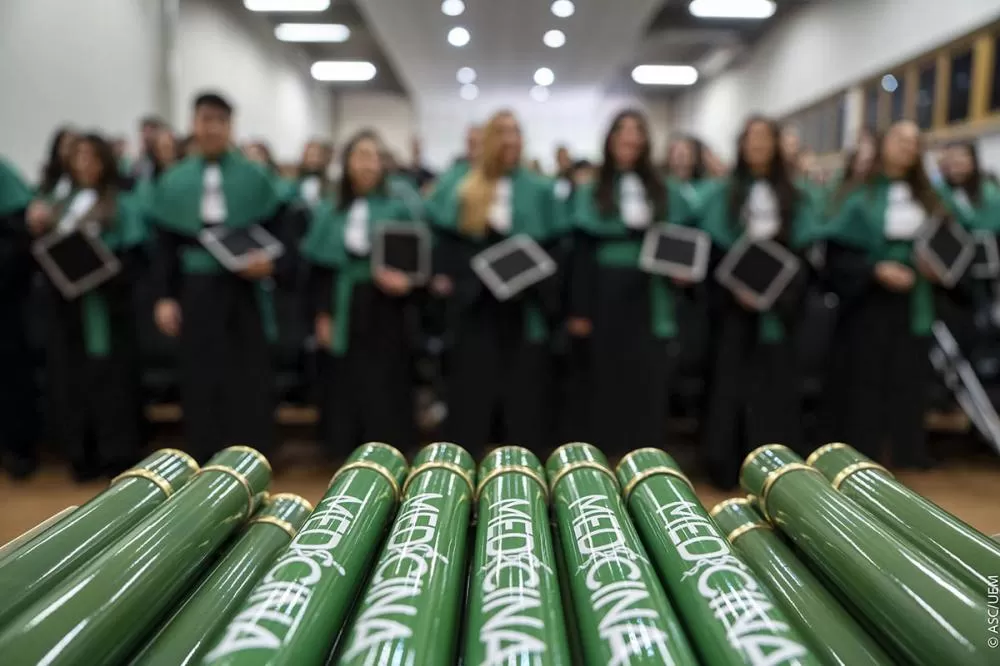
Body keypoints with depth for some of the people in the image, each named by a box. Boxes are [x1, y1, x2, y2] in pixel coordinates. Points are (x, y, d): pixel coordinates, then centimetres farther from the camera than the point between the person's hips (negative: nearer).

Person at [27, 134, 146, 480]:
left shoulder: (121, 205, 1)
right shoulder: (59, 204, 14)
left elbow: (133, 257, -6)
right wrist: (37, 230, -4)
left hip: (107, 306, -4)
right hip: (66, 305, 5)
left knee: (110, 378, -2)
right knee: (71, 380, 6)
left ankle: (117, 456, 7)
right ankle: (82, 456, 17)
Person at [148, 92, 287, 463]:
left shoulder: (255, 177, 4)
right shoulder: (173, 181, 10)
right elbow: (165, 246, 8)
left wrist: (271, 263, -17)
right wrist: (165, 297, 1)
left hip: (244, 290, -1)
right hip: (196, 292, 2)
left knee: (250, 380, 1)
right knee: (201, 383, 6)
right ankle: (205, 467, 18)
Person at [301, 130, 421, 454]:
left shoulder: (398, 209, 1)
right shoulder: (329, 212, 9)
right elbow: (319, 266, 8)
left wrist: (405, 281, -22)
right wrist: (322, 314, 2)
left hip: (385, 312, -2)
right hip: (344, 311, 3)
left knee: (386, 389, 0)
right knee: (347, 387, 7)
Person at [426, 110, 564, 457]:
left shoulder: (539, 189, 7)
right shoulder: (460, 187, 8)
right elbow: (444, 236, 8)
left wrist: (544, 286, -10)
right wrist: (441, 275, -6)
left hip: (523, 303, 0)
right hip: (473, 299, 0)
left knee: (522, 382, 4)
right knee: (472, 379, 4)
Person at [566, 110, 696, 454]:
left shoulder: (665, 192, 12)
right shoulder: (592, 193, 5)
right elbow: (581, 253, 1)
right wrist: (579, 308, -5)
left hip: (650, 296, 2)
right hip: (608, 295, -1)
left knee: (649, 377, 2)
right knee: (607, 376, 4)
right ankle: (604, 454, 15)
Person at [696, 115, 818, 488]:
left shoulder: (795, 198, 14)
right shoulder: (721, 194, 8)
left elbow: (804, 249, 6)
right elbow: (711, 249, 0)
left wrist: (785, 291, -11)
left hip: (778, 302, 2)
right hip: (733, 300, -1)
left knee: (775, 381, 1)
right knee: (731, 380, -3)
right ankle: (725, 467, 3)